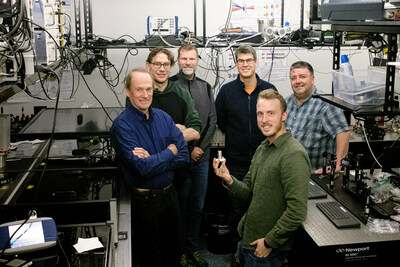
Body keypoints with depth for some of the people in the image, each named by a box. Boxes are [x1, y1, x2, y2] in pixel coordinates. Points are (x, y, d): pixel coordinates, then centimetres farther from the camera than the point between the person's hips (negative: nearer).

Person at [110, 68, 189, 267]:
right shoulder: (122, 125, -17)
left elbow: (184, 155, -7)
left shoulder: (163, 117, 1)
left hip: (169, 194, 5)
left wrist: (153, 160, -21)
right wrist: (169, 152, -12)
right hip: (143, 200, -5)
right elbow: (143, 167, -26)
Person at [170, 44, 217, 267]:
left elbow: (212, 121, 8)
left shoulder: (205, 87, 9)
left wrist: (201, 148, -4)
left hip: (202, 157, 4)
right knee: (180, 206, 5)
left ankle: (193, 249, 26)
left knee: (197, 207, 13)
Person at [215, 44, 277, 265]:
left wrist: (264, 142, 3)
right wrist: (236, 138, 7)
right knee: (236, 208, 9)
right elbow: (221, 122, 9)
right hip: (236, 162, 0)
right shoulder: (226, 91, -2)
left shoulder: (269, 90, -1)